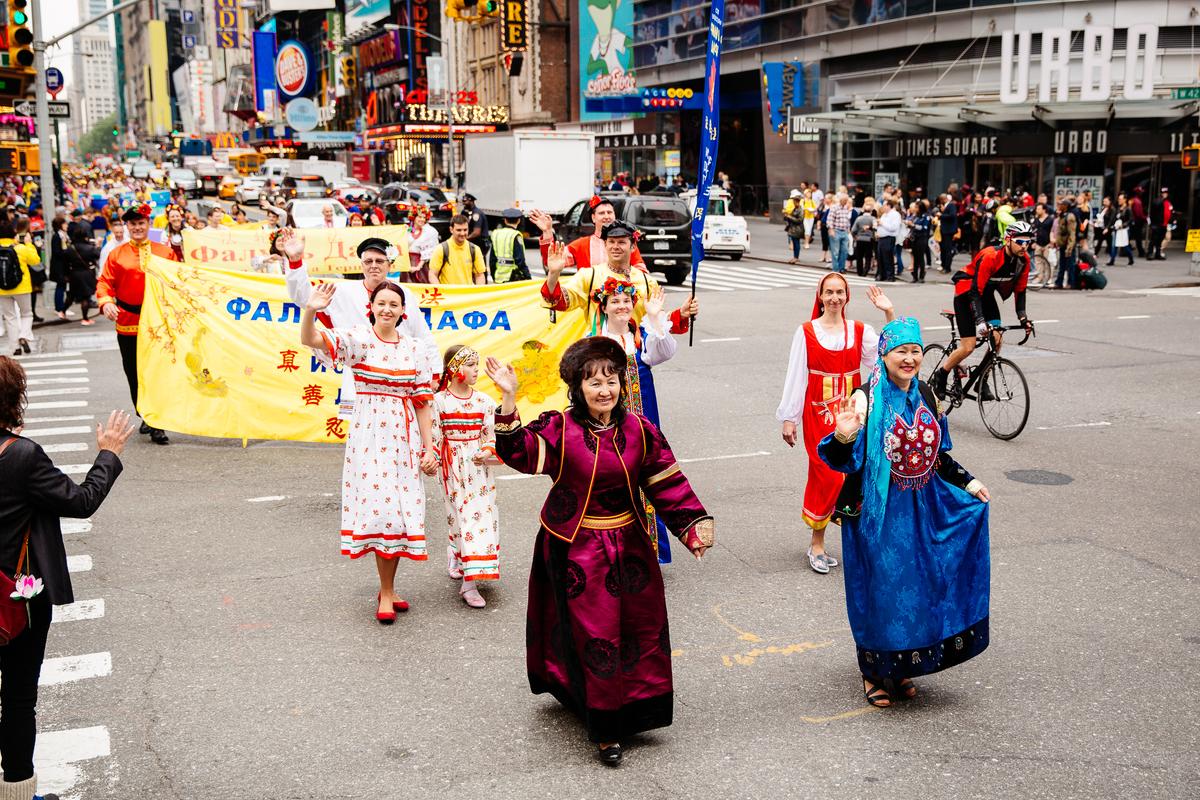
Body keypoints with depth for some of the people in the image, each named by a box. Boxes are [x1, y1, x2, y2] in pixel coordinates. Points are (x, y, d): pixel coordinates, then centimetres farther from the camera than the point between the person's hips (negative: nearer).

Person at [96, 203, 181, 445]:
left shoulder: (165, 252, 5)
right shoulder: (117, 254, 6)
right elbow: (105, 282, 3)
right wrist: (105, 302, -16)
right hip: (128, 323, 1)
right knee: (135, 375, 9)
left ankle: (158, 425, 1)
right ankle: (147, 418, 25)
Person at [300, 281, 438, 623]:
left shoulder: (412, 348, 5)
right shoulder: (359, 339, -4)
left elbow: (422, 403, 7)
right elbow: (310, 339, -19)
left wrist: (428, 448, 3)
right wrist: (310, 310, -39)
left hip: (404, 438, 3)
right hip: (369, 435, -3)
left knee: (399, 510, 6)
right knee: (380, 506, -6)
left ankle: (387, 589, 20)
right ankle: (387, 592, 6)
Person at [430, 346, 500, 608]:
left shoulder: (484, 401, 2)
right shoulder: (439, 401, -6)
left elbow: (491, 434, 5)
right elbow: (435, 436, -2)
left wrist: (488, 451, -12)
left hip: (478, 464, 3)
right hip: (453, 466, -3)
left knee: (481, 513, -1)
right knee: (462, 515, -4)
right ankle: (469, 583, 2)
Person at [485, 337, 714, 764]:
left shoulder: (640, 431, -2)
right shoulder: (559, 428, -11)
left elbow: (667, 484, 2)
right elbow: (520, 452, -27)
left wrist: (694, 525, -5)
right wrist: (509, 401, -38)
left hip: (628, 548, 4)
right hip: (575, 550, -4)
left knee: (637, 629, 13)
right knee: (589, 635, 1)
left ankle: (630, 710, 35)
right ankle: (603, 727, 13)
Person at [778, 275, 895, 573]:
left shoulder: (860, 331, 6)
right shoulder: (806, 332, 0)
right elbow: (795, 376, 1)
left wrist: (890, 314, -12)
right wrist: (788, 418, -1)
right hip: (818, 414, -3)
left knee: (852, 476, 2)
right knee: (827, 477, -6)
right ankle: (817, 544, 7)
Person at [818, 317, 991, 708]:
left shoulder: (924, 395, 5)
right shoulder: (866, 400, -14)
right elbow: (843, 458, -21)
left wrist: (967, 482, 12)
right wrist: (843, 436, -41)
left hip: (919, 510, 6)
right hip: (878, 513, -6)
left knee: (916, 587, 12)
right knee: (879, 590, 2)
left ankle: (901, 670, 29)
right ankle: (874, 673, 20)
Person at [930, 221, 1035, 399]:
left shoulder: (1024, 260, -12)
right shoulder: (990, 257, -33)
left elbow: (1020, 290, -1)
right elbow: (975, 291, -33)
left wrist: (1023, 317, -13)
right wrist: (980, 321, -41)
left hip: (986, 294, 6)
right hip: (966, 292, -6)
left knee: (997, 340, -8)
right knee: (968, 347, -11)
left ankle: (982, 381, 8)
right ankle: (939, 377, 10)